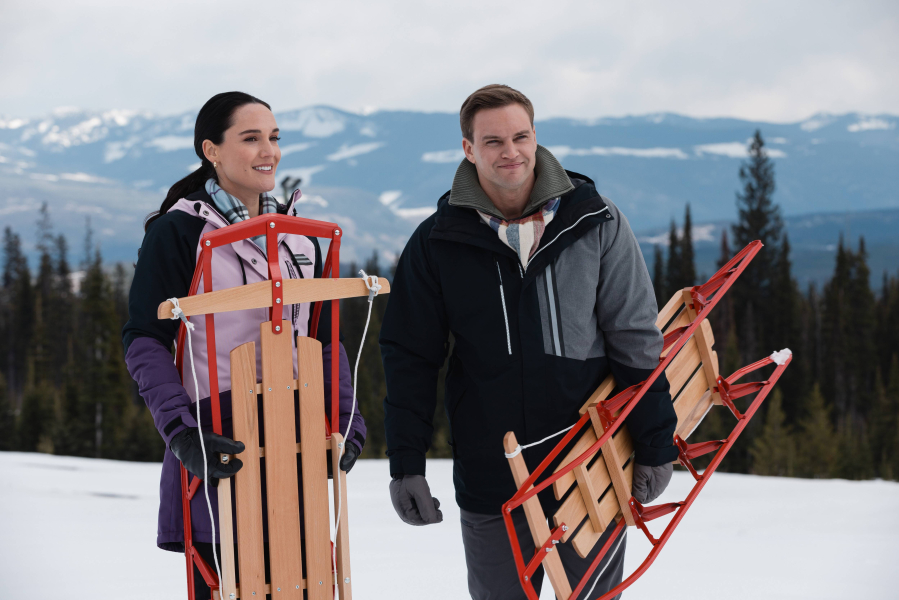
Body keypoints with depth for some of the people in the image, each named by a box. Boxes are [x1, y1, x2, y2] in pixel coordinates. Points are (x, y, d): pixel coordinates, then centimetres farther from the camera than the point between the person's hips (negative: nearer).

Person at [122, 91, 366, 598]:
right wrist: (181, 434, -21)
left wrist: (349, 422, 5)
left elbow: (325, 337, 18)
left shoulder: (299, 235, 15)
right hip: (218, 442, -5)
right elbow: (146, 341, -9)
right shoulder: (179, 230, -4)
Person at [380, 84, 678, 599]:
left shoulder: (595, 222, -2)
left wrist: (657, 443, -1)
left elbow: (637, 339, 1)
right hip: (491, 485, 0)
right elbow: (410, 358, 3)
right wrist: (406, 464, -3)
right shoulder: (438, 243, -2)